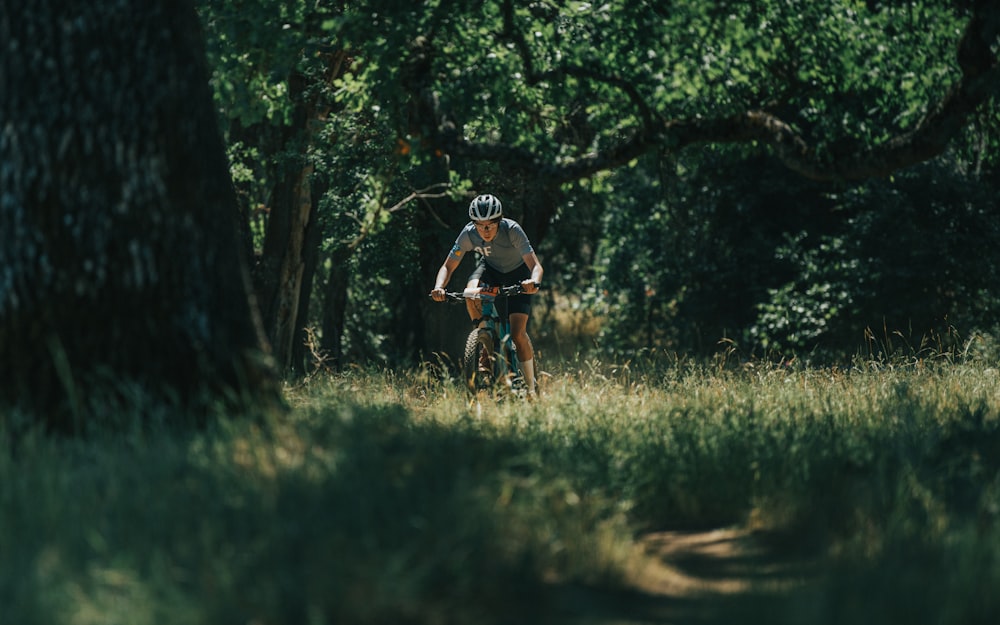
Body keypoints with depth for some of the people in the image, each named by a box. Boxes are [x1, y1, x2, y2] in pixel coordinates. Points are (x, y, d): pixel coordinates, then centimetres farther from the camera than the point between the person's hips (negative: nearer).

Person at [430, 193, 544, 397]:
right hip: (490, 268, 3)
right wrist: (439, 287, -42)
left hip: (517, 273, -3)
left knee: (518, 334, -15)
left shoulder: (512, 230, -34)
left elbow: (536, 266, -40)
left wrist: (534, 282, -62)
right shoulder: (468, 234, -27)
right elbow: (448, 267, -21)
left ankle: (530, 387, -1)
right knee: (470, 294, -33)